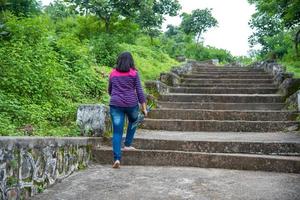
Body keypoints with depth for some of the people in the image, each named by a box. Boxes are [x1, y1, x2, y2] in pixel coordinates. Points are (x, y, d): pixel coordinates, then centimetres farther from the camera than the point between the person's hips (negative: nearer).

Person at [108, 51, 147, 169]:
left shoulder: (113, 73, 9)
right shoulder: (134, 73, 0)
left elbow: (109, 91, 20)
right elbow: (139, 91, -2)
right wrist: (144, 107, 1)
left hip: (115, 104, 1)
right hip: (131, 104, -1)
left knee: (117, 132, 2)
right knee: (133, 121, 30)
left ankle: (117, 159, -6)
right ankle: (127, 145, 29)